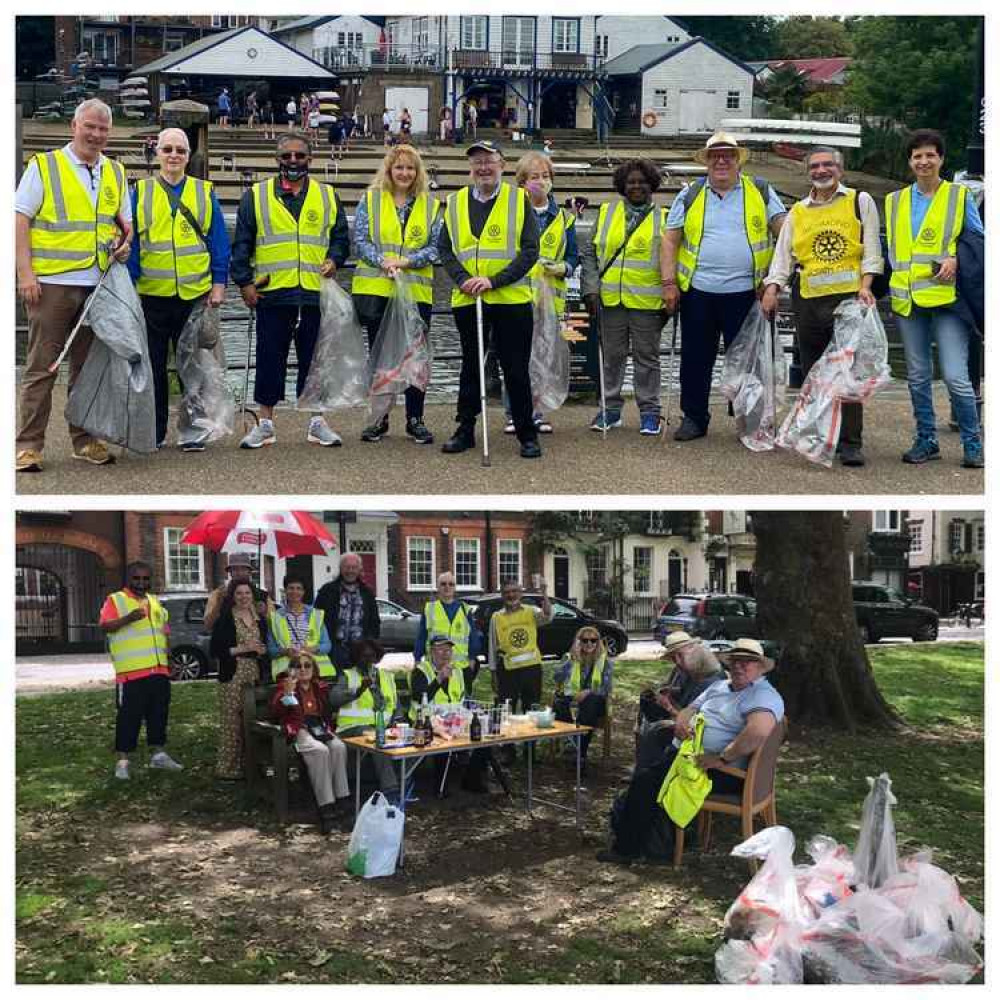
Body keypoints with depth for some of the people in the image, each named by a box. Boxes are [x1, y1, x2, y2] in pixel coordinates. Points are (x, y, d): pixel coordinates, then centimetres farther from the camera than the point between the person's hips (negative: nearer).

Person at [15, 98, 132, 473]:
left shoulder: (116, 173, 15)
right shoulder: (43, 165, 1)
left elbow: (125, 221, 24)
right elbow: (19, 221, -3)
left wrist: (125, 242, 0)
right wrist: (26, 273, -12)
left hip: (98, 285, 5)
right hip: (51, 283, -4)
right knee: (41, 368, -2)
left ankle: (85, 440, 19)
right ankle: (28, 446, 2)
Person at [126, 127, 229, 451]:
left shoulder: (204, 193, 7)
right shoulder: (140, 192, 6)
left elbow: (219, 242, 5)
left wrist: (219, 284, -2)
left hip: (195, 293, 0)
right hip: (152, 294, 0)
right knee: (153, 366, 6)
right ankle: (155, 432, 17)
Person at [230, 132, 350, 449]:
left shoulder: (328, 196, 11)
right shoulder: (256, 196, 7)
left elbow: (341, 236, 16)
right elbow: (241, 244, 6)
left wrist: (334, 259, -3)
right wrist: (244, 282, -2)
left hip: (315, 293, 1)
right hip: (271, 293, -1)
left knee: (314, 359, 6)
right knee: (269, 359, 4)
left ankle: (317, 422, 16)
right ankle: (265, 424, 12)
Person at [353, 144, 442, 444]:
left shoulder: (432, 205, 7)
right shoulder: (370, 199, 5)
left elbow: (435, 247, 1)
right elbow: (359, 240, -1)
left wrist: (405, 261, -14)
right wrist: (382, 261, -18)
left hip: (416, 292, 0)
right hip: (375, 290, 0)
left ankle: (415, 419, 13)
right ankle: (380, 418, 16)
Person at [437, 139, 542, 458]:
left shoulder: (519, 200, 0)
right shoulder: (455, 203, 9)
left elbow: (530, 250, -7)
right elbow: (445, 249, 7)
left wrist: (494, 280, -16)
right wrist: (463, 280, -11)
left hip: (511, 299, -3)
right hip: (466, 300, 3)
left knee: (516, 370, 1)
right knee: (470, 367, 13)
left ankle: (527, 435, 11)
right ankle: (465, 430, 22)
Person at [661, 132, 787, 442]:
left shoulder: (760, 191, 7)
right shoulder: (689, 195, 8)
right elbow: (670, 241, 6)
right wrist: (669, 283, -1)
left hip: (744, 291, -1)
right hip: (697, 291, 1)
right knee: (695, 359, 7)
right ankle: (694, 419, 18)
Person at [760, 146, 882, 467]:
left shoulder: (860, 201, 8)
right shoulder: (797, 212, 16)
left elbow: (871, 249, 4)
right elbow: (783, 253, 10)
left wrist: (865, 285, -10)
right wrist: (772, 288, -6)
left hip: (849, 296, -3)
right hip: (808, 298, 4)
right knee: (812, 371, 9)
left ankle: (850, 443, -7)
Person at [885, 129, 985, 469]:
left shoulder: (960, 196, 4)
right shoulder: (894, 201, 13)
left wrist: (955, 260, -12)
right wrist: (894, 282, 6)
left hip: (947, 297, -4)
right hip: (908, 299, 4)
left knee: (955, 376, -9)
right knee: (917, 376, 9)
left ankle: (973, 443, 6)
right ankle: (926, 441, 21)